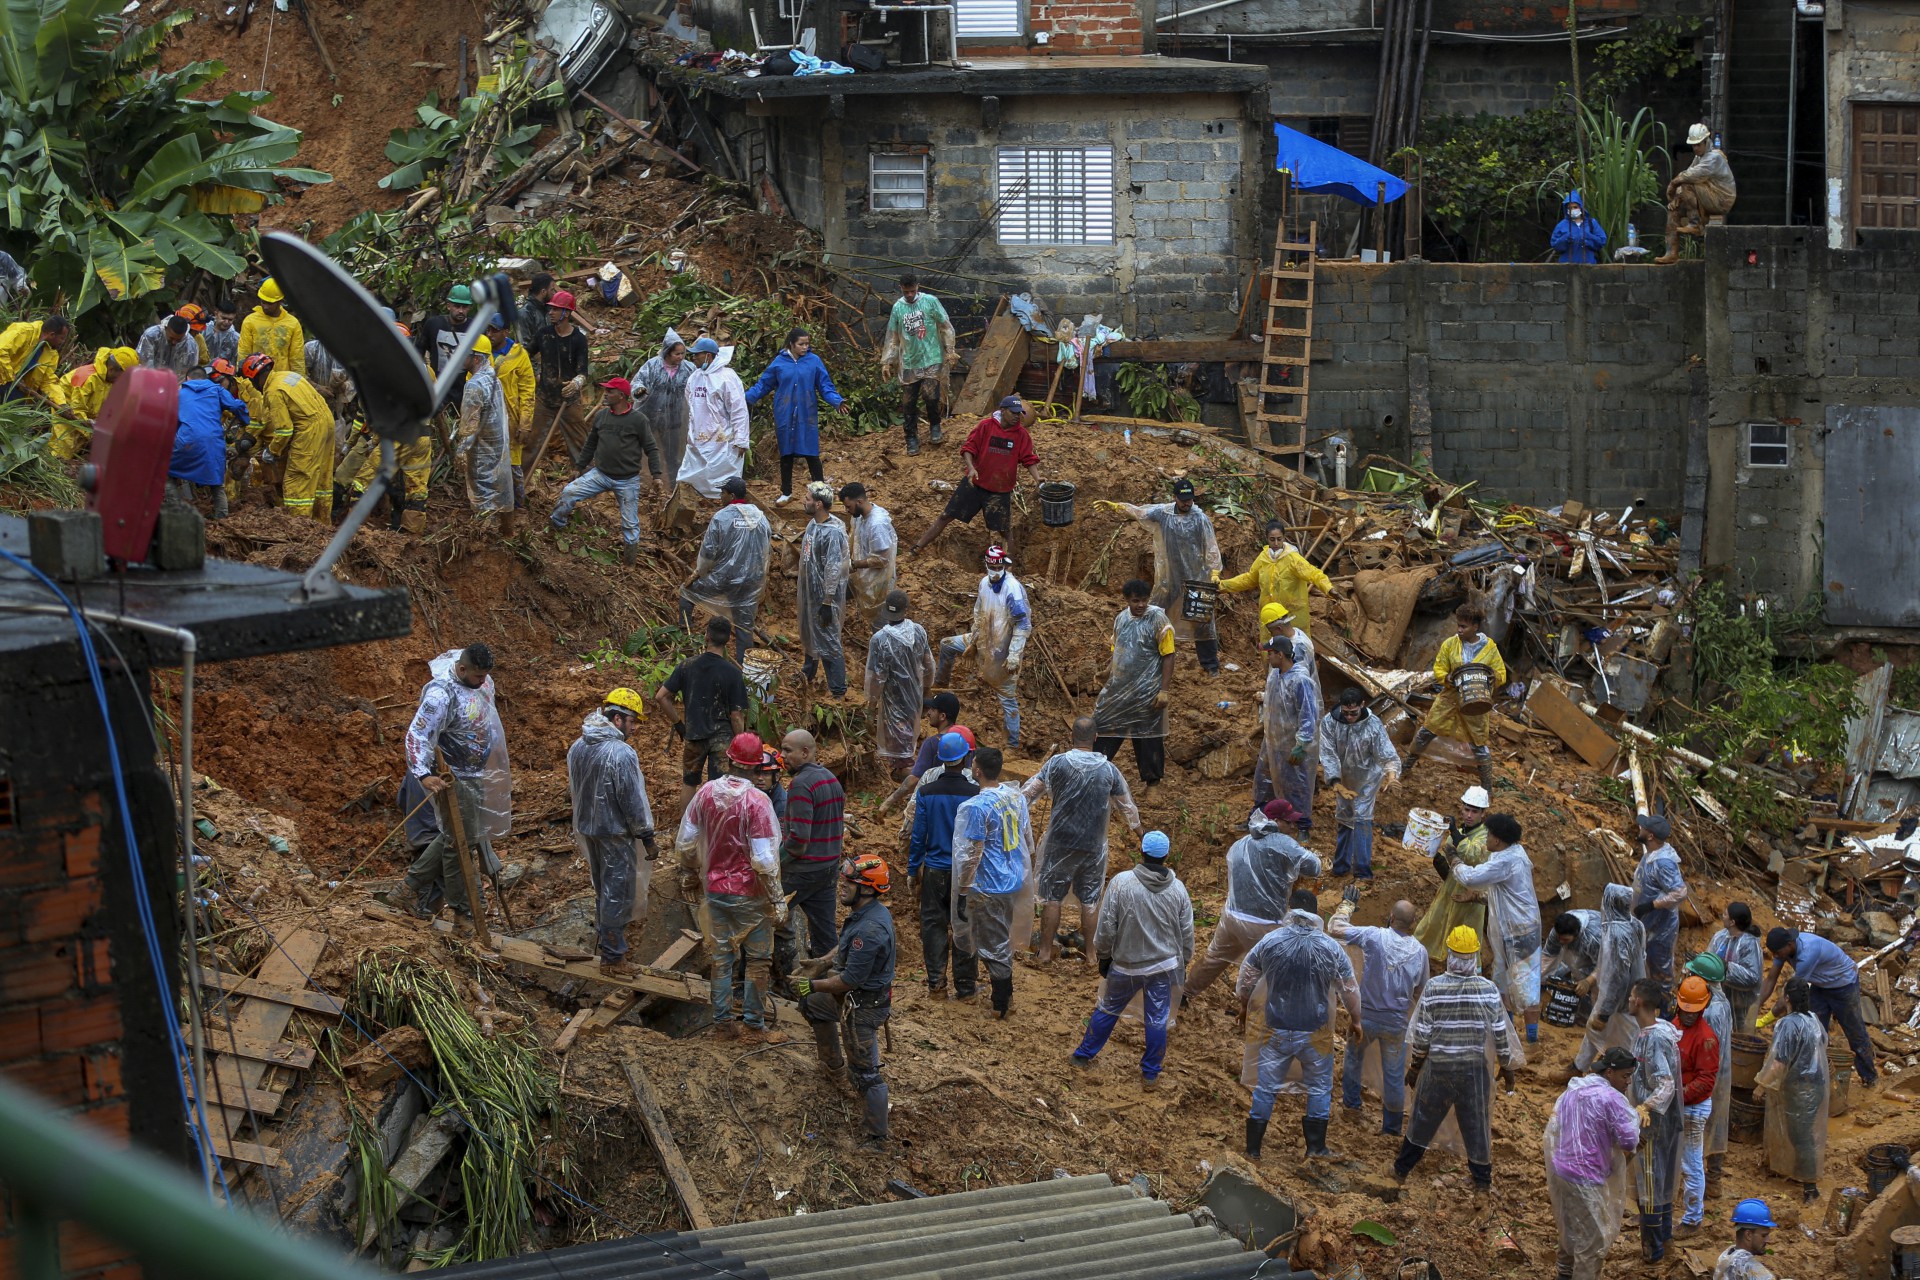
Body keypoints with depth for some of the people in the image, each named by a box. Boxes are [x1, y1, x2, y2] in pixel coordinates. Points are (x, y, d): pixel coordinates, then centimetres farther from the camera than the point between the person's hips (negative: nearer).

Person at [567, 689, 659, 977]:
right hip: (615, 832, -8)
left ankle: (603, 932, 45)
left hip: (586, 827, 8)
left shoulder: (577, 747, 2)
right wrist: (647, 838, -13)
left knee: (602, 885, 27)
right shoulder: (621, 754, -24)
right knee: (618, 892, 1)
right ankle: (612, 957, 6)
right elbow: (633, 801, -21)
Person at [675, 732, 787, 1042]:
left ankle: (722, 1023, 22)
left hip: (713, 889, 5)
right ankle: (754, 1025, 15)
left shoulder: (706, 794, -5)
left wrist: (689, 877, 21)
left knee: (720, 956, 15)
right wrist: (777, 900, -12)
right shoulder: (756, 802, -20)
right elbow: (764, 859, -20)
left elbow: (685, 844, 4)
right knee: (758, 959, 10)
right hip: (748, 894, -5)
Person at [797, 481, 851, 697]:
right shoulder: (813, 523, 0)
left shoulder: (833, 533, -29)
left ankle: (838, 690, 12)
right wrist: (798, 587, 21)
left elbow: (833, 571, -26)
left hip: (824, 595, -9)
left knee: (828, 641, 1)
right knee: (808, 634, 27)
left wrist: (827, 603, -23)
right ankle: (808, 673, 47)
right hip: (809, 590, 9)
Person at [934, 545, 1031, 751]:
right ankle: (940, 681, 47)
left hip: (1003, 651, -8)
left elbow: (1023, 625, -25)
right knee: (947, 645, 22)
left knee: (1008, 698, 0)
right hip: (985, 641, 8)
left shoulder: (1013, 589, -26)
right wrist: (973, 640, 18)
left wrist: (1014, 656, -27)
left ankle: (1014, 744, 9)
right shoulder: (985, 583, -1)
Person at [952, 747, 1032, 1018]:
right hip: (1015, 881, 7)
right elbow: (1028, 838, 10)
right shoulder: (1016, 796, -1)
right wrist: (1027, 871, 24)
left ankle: (1001, 1005, 17)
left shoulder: (976, 807, -24)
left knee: (994, 945, 6)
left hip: (989, 887, -7)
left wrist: (963, 893, -15)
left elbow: (971, 855, -22)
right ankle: (1005, 993, 38)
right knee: (1003, 940, 24)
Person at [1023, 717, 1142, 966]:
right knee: (1091, 901, 11)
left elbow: (1030, 790, -5)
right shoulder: (1109, 769, -6)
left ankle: (1045, 951, 15)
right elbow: (1127, 804, 6)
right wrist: (1136, 827, 25)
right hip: (1093, 847, 1)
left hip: (1059, 843, -1)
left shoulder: (1057, 763, -11)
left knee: (1051, 898, 10)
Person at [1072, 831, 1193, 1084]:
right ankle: (1151, 1073, 21)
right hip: (1164, 966, 1)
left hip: (1126, 967, -1)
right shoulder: (1178, 889, -7)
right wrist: (1182, 963, 16)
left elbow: (1106, 926, -12)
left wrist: (1103, 955, 4)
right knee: (1157, 1020, 12)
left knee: (1107, 1010, 18)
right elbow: (1187, 933, 1)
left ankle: (1084, 1055, 31)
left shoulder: (1122, 882, -17)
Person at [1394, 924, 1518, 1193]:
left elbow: (1421, 1033, -7)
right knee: (1477, 1123, 15)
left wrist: (1414, 1066, 6)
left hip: (1438, 1067, 0)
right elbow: (1500, 1033, -5)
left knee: (1423, 1118, 17)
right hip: (1475, 1068, 0)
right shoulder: (1488, 990, -12)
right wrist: (1507, 1067, 10)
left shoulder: (1434, 987, -14)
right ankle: (1482, 1183, 26)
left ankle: (1401, 1170, 30)